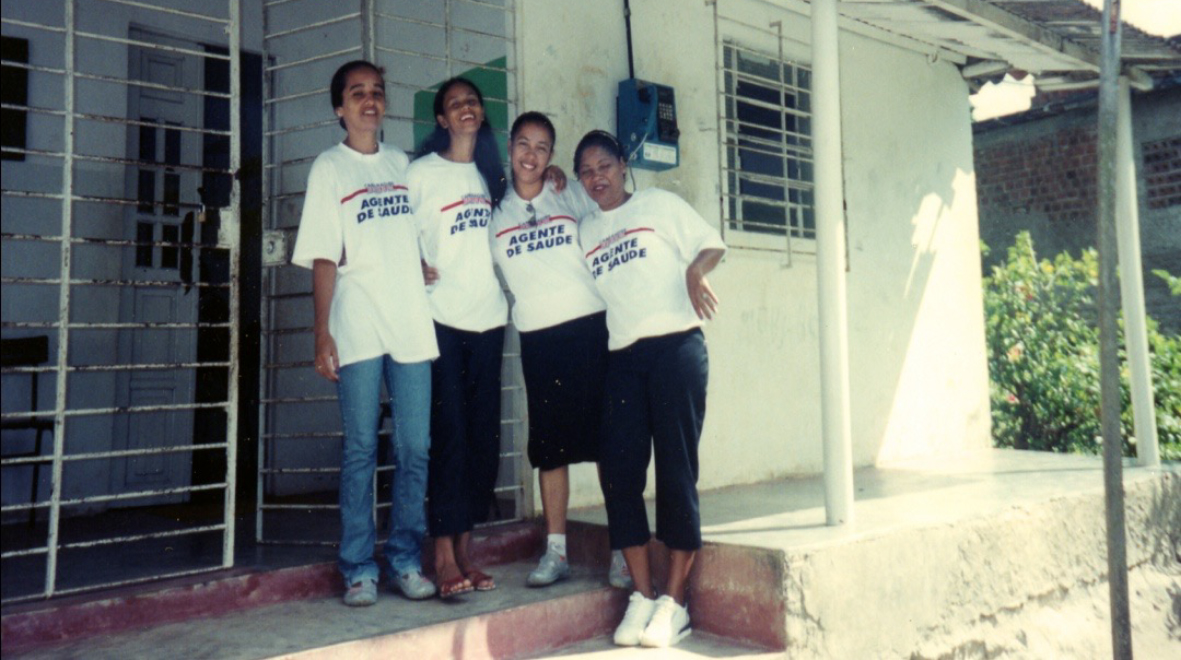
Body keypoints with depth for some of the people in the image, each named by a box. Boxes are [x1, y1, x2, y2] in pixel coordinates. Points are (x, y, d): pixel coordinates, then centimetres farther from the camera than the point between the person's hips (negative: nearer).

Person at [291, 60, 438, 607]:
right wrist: (322, 334, -7)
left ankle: (407, 561, 16)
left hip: (413, 323, 3)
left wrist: (429, 272, 6)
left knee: (414, 450, 4)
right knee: (360, 450, 0)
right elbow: (324, 258, -1)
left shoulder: (402, 164, 16)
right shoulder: (328, 168, 5)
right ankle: (359, 569, 10)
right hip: (358, 329, -3)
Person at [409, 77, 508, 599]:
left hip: (489, 318, 5)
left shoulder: (492, 173, 16)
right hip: (441, 318, -5)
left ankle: (465, 550, 16)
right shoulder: (422, 172, 2)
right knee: (449, 434, -7)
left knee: (484, 435, 5)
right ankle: (444, 558, 0)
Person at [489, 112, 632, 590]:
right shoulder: (495, 214, 10)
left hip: (590, 326, -1)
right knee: (549, 446, 5)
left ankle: (622, 550, 7)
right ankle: (555, 551, 14)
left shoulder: (574, 198, 8)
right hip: (537, 336, 1)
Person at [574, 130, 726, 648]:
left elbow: (712, 244, 4)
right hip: (622, 357, 4)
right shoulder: (586, 231, 18)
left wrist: (695, 270, -15)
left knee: (676, 470, -3)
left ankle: (674, 602, 3)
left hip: (675, 347, -4)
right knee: (619, 472, -4)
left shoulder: (657, 204, 8)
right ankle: (642, 595, 7)